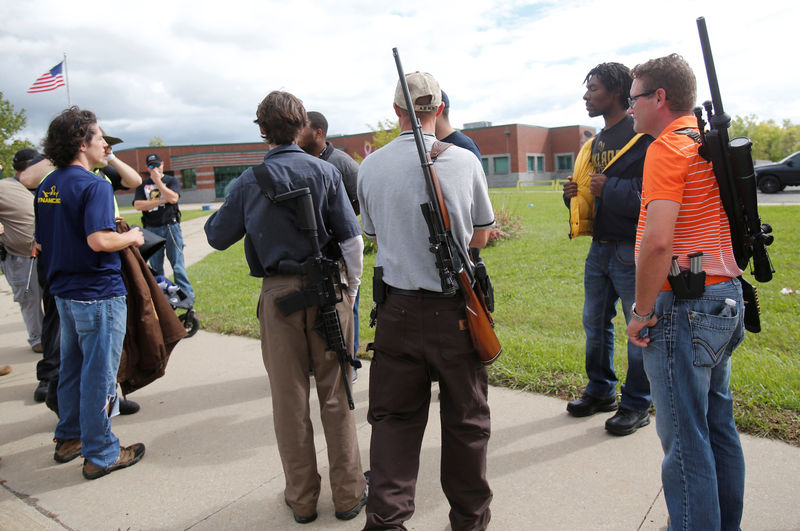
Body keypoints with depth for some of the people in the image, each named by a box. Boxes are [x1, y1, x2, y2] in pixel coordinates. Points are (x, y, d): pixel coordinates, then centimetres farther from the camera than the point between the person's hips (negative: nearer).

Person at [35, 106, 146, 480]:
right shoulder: (94, 186, -17)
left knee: (72, 367, 20)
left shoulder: (47, 186, 10)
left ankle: (69, 438, 35)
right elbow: (99, 240, -28)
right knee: (98, 375, 1)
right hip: (98, 294, -9)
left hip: (64, 292, 9)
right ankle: (100, 455, 13)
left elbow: (41, 239, 16)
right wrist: (131, 237, -10)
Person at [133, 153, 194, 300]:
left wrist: (157, 181, -7)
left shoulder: (171, 180, 7)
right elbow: (138, 205, -2)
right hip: (151, 229, 3)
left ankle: (187, 295, -2)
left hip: (171, 227, -3)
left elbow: (173, 198, -12)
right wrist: (161, 201, -8)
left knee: (178, 264, -5)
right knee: (155, 266, 7)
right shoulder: (143, 184, 12)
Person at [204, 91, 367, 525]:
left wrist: (217, 215, 29)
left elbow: (217, 237, 9)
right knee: (335, 395, 10)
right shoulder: (324, 171, -2)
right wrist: (351, 289, 7)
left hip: (279, 294, 0)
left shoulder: (250, 181, -1)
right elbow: (352, 239, -5)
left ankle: (302, 498, 26)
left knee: (289, 400, 12)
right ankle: (348, 493, 23)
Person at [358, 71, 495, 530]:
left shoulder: (371, 166, -2)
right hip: (455, 309, -1)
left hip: (397, 309, 1)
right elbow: (480, 238, 3)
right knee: (465, 419, 15)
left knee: (394, 417, 14)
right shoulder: (465, 161, -7)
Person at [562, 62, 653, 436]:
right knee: (595, 322, 16)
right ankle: (601, 391, 33)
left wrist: (610, 188, -18)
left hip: (632, 250, -8)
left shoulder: (643, 138, -12)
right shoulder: (594, 143, 15)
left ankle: (637, 405, 19)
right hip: (599, 248, 9)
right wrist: (574, 193, 2)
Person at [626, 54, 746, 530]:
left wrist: (642, 312, -16)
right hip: (727, 297, 10)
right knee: (720, 427, 19)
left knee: (685, 440, -1)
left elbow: (657, 241, -25)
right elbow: (736, 218, 20)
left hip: (685, 308, -10)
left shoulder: (668, 148, -14)